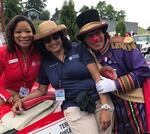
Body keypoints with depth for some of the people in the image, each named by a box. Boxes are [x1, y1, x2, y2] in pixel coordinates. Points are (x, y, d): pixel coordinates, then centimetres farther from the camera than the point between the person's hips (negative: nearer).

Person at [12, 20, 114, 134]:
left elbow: (97, 77, -4)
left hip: (99, 100, 0)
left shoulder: (78, 49, 1)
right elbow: (41, 90, 20)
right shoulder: (45, 63, 10)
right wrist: (21, 100, 5)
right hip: (74, 107, 1)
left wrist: (105, 107, -11)